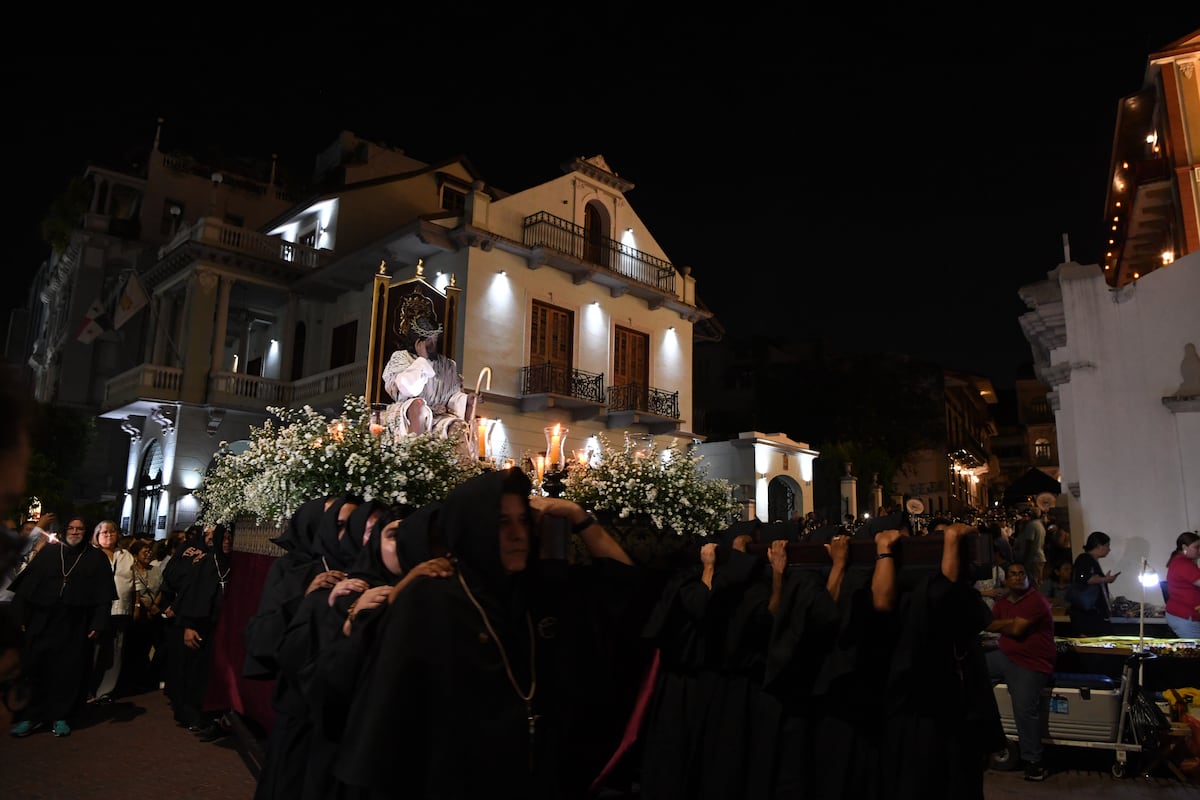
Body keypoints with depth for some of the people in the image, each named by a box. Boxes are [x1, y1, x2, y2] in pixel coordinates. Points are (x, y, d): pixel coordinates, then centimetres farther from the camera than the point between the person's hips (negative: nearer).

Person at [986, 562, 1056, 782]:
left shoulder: (1036, 600, -13)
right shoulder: (1002, 602, 13)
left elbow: (1017, 629, -18)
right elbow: (988, 625, 6)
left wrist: (1001, 625, -2)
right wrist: (1011, 622, -9)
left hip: (1031, 665, -8)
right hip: (1005, 657, 8)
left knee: (1026, 711, -17)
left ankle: (1033, 762, -4)